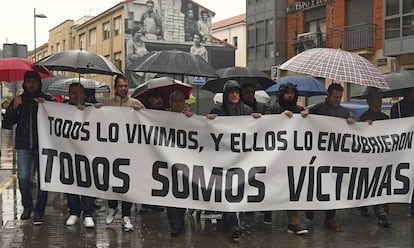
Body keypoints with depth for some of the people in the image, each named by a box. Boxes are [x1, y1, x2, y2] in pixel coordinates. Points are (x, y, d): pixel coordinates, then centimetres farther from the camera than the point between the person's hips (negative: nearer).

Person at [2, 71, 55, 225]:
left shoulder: (47, 99, 3)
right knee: (23, 177, -4)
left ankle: (39, 211, 11)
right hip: (23, 145, 2)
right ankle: (27, 206, 18)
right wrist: (14, 107, -9)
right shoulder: (18, 100, 11)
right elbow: (7, 123, 5)